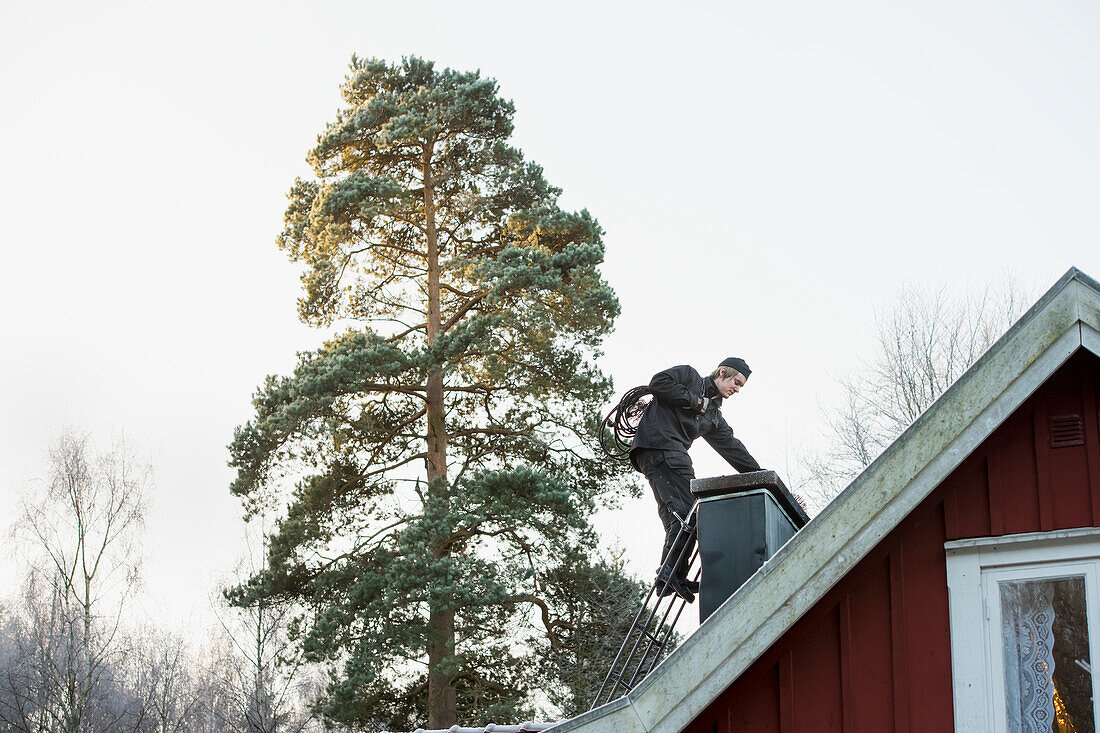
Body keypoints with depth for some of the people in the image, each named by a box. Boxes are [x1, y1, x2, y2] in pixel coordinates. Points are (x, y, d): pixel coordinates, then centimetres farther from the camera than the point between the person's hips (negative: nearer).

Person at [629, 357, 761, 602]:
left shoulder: (714, 416, 31)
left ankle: (668, 579, -11)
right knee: (687, 509, -18)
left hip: (673, 454, 9)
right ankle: (672, 572, -24)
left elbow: (732, 448, 26)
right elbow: (659, 382, -5)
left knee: (673, 515, -3)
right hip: (658, 444, -9)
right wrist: (692, 400, -1)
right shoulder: (689, 376, 12)